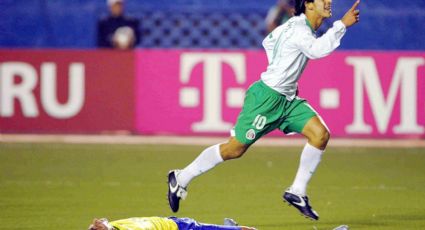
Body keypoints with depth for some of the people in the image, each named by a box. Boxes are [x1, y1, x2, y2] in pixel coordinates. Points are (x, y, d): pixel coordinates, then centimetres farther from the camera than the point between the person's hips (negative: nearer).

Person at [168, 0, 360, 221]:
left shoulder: (299, 26, 10)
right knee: (235, 149, -2)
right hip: (266, 97, -9)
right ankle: (181, 179, 14)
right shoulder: (298, 28, -20)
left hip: (287, 99, 9)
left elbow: (269, 41, 25)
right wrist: (342, 25, -37)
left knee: (320, 134, -8)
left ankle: (296, 192, -1)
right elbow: (316, 49, -40)